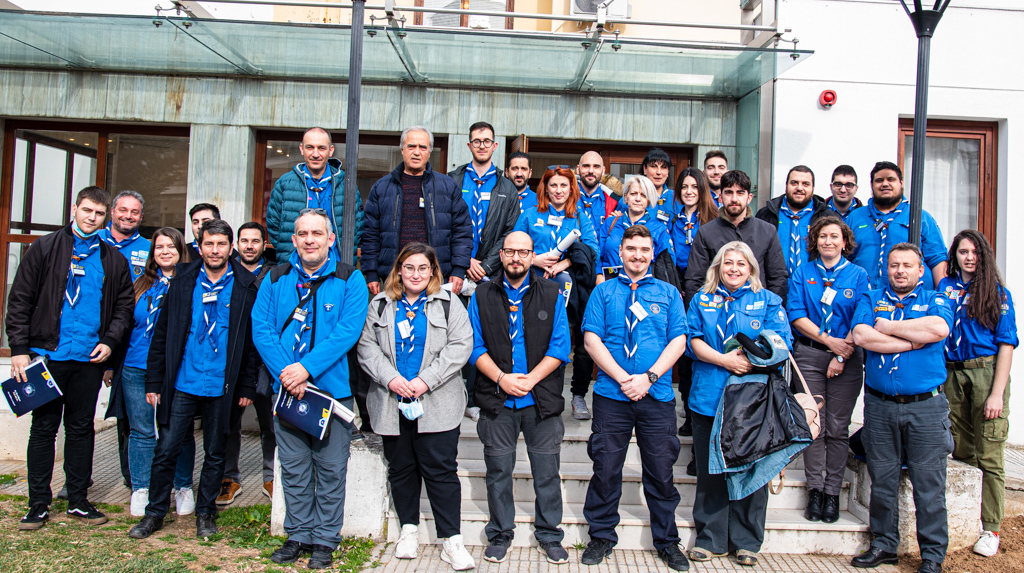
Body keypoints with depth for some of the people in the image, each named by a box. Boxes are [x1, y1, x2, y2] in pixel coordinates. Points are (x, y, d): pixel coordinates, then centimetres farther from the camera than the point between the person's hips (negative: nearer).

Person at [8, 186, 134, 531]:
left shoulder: (114, 261, 8)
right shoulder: (44, 249, 0)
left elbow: (123, 306, 13)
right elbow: (20, 301, -1)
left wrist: (110, 341, -2)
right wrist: (19, 349, -7)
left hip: (89, 360, 2)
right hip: (48, 356, -2)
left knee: (81, 428, 11)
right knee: (43, 428, 5)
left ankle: (78, 501, 21)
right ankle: (38, 504, 16)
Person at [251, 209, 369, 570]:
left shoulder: (349, 280, -1)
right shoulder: (276, 279, 8)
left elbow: (348, 330, -12)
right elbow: (261, 328, 1)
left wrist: (307, 368, -19)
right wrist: (284, 373, -13)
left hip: (332, 389, -2)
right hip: (286, 390, 3)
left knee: (330, 469, 6)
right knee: (293, 468, 12)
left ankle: (325, 540, 20)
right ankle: (298, 534, 27)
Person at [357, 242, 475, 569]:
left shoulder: (448, 304, 3)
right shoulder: (380, 305, 10)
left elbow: (460, 346, -5)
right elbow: (367, 346, 4)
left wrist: (426, 380, -14)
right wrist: (390, 378, -12)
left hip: (437, 405, -3)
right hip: (392, 405, 3)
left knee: (440, 469, -3)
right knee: (400, 468, 12)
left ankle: (451, 539, 4)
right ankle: (409, 529, 29)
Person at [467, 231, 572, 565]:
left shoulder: (551, 295, 4)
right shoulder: (483, 296, 6)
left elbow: (560, 347, -1)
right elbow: (475, 346, 2)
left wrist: (530, 379, -12)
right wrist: (501, 378, -12)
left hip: (542, 399, 0)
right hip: (497, 400, 1)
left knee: (547, 471, 6)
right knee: (498, 471, 9)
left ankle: (549, 535, 23)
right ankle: (500, 535, 25)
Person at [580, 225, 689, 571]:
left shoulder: (668, 293, 12)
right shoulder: (603, 292, 9)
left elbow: (678, 341, 3)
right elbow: (592, 339, 0)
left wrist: (649, 377, -10)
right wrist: (622, 378, -11)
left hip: (657, 397, 1)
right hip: (611, 396, -1)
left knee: (661, 472, 7)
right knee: (606, 469, 5)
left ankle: (667, 542, 24)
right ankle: (601, 537, 22)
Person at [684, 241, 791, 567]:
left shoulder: (768, 301, 10)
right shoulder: (702, 300, 15)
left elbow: (780, 343, -1)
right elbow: (693, 340, 3)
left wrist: (750, 359, -18)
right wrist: (724, 360, -12)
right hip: (709, 398, 1)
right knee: (710, 471, 5)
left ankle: (747, 541, 18)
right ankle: (710, 539, 18)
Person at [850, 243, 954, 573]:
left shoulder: (935, 300, 6)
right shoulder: (870, 299, 10)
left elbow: (939, 329, -17)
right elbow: (860, 336, -9)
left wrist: (888, 327, -8)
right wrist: (913, 341, -10)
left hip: (926, 406, -1)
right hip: (880, 406, 2)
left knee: (929, 484, 3)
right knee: (882, 480, 10)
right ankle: (884, 545, 23)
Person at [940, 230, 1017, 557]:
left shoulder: (997, 293, 1)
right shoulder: (945, 287, 10)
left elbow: (1006, 345, -4)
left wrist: (997, 394, -11)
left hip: (986, 371, -3)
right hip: (952, 373, 3)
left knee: (988, 457, -2)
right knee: (960, 451, 9)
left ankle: (991, 529, 8)